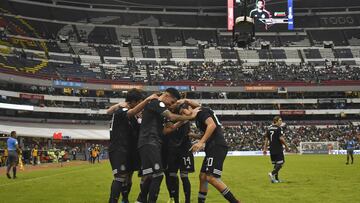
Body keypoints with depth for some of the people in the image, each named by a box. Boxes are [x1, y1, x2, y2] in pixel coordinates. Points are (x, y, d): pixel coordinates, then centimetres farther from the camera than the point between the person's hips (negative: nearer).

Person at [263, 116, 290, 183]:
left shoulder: (269, 128, 11)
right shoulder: (279, 128, -10)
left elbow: (266, 139, 11)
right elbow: (281, 138, -18)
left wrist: (265, 149, 13)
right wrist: (286, 146, -8)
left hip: (272, 149, 7)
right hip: (278, 149, -7)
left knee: (276, 164, 15)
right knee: (280, 163, -2)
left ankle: (276, 179, 15)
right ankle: (272, 173, -20)